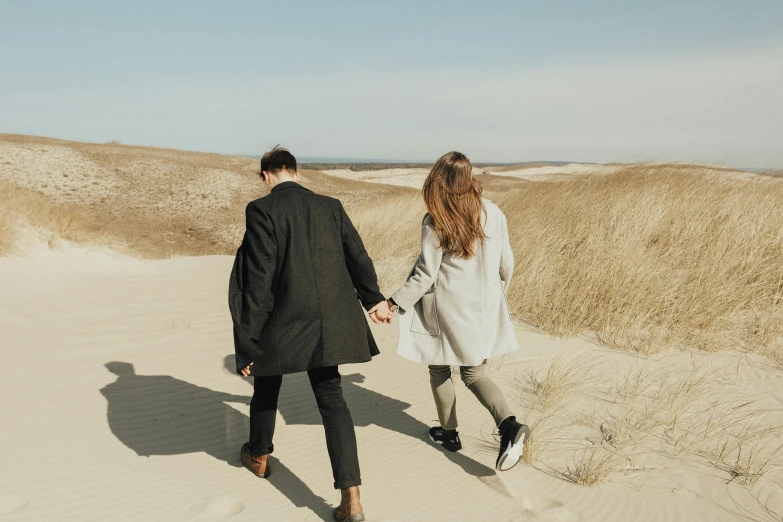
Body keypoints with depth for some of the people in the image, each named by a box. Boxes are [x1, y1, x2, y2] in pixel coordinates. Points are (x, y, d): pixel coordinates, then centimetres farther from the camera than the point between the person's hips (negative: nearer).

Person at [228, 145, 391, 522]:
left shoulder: (261, 210, -11)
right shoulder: (330, 206, 3)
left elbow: (258, 278, -15)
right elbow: (358, 257, 10)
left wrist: (247, 339, -8)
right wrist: (374, 299, 27)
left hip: (280, 324, -3)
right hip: (328, 324, 4)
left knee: (266, 390, 22)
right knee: (332, 399, 8)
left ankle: (258, 457, 47)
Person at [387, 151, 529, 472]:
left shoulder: (434, 222, -16)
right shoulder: (493, 213, -3)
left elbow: (425, 274, -13)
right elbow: (506, 263, 5)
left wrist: (396, 301, -2)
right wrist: (498, 294, 23)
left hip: (446, 309, -4)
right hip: (483, 307, 4)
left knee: (440, 370, 17)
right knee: (474, 372, 13)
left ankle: (448, 433, 28)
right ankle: (509, 426, -7)